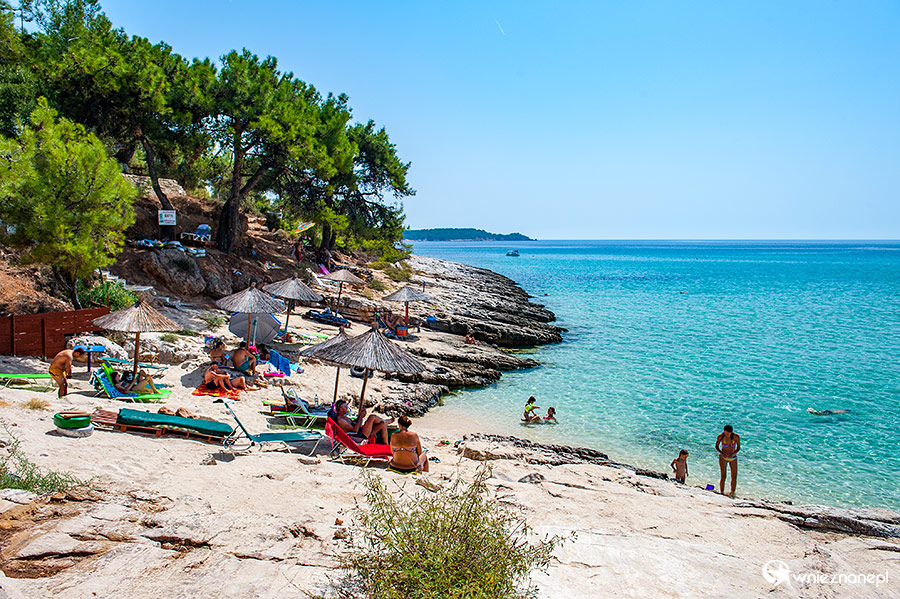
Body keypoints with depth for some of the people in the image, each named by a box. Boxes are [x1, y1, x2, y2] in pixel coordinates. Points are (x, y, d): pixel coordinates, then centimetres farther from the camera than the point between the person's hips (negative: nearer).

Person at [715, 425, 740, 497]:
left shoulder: (736, 436, -14)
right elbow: (716, 446, -2)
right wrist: (722, 453, -20)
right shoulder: (721, 436, -17)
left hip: (733, 458, 2)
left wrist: (733, 453, -20)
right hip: (723, 458, -2)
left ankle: (732, 493, 19)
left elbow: (738, 448, -2)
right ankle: (721, 493, 1)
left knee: (734, 477, 1)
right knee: (723, 476, -9)